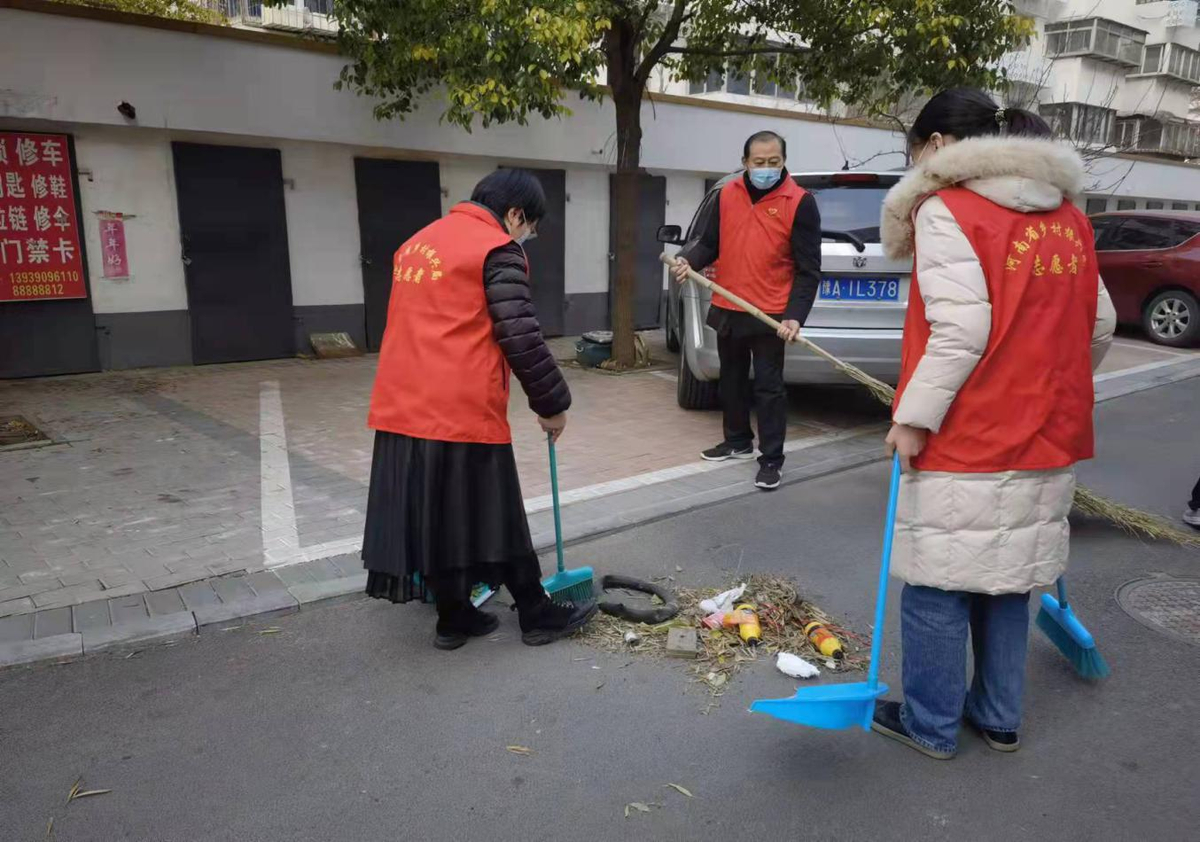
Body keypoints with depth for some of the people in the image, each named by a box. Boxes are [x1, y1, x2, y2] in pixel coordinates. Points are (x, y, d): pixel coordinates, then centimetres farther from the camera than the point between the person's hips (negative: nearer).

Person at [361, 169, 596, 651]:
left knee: (433, 515, 14)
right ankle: (539, 616, 19)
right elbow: (521, 337, -13)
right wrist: (552, 403, -2)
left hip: (406, 406, 8)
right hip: (463, 409, -7)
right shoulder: (496, 249, -7)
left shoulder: (418, 243, 19)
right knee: (496, 520, 4)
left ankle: (454, 618, 26)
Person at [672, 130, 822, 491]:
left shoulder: (799, 203, -10)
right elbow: (710, 243, 12)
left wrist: (795, 316, -21)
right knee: (732, 381, 18)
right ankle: (738, 441, 36)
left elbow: (808, 268, -11)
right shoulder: (727, 195, 4)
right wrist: (689, 260, -10)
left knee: (768, 388, -1)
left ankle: (771, 460, 8)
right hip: (727, 310, 6)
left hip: (769, 315, -5)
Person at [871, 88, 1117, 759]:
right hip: (1045, 435, 8)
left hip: (966, 439, -7)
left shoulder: (946, 209, -10)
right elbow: (1100, 325, 13)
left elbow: (960, 332, -20)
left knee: (939, 581, 6)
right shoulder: (1069, 218, 12)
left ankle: (931, 724, 19)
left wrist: (913, 416, -15)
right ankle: (999, 716, 30)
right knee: (1006, 576, 18)